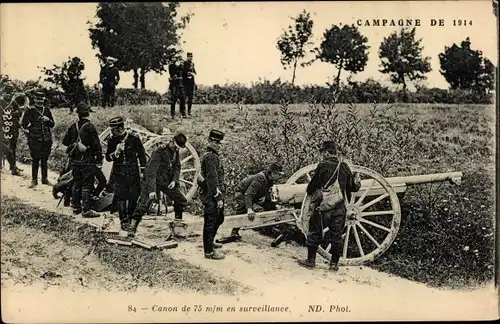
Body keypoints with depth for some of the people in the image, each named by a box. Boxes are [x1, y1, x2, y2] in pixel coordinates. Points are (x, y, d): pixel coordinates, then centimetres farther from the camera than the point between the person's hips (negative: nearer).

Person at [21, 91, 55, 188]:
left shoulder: (47, 110, 10)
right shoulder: (30, 111, -2)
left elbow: (52, 124, 12)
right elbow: (23, 124, 3)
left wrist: (48, 120, -6)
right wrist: (29, 132, -2)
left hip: (47, 140, 4)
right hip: (35, 140, -4)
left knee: (45, 160, 10)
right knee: (35, 160, -1)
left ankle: (45, 179, 19)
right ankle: (34, 180, 6)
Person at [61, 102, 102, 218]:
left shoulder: (73, 127, 3)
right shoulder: (90, 127, -14)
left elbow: (65, 141, 12)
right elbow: (96, 144, -13)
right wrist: (99, 159, -5)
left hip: (75, 160, 6)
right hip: (87, 161, -6)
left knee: (76, 184, 17)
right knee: (87, 185, -2)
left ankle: (76, 207, 24)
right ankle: (86, 210, -3)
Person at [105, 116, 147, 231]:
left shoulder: (134, 137, -3)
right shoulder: (112, 140, 2)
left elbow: (141, 155, 3)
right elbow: (107, 157, 3)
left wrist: (143, 171, 1)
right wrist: (116, 152, -17)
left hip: (133, 173, -1)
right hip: (119, 174, 1)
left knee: (134, 197, 3)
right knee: (120, 198, -4)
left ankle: (130, 218, 21)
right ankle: (123, 221, 3)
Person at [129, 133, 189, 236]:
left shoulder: (176, 152, 0)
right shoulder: (159, 151, -23)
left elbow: (177, 167, 9)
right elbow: (151, 171, -28)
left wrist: (174, 180, -11)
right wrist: (151, 190, -34)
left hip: (167, 181, 7)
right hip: (152, 181, -7)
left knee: (182, 200, 6)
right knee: (143, 205, -16)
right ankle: (132, 228, -9)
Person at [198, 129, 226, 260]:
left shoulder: (213, 155, 16)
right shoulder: (210, 157, -17)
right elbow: (213, 179, -23)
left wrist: (220, 196, 24)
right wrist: (219, 198, -23)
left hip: (213, 196, 11)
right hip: (211, 196, -11)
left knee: (219, 219, 24)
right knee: (210, 222, -3)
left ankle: (209, 242, 40)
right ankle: (209, 251, 5)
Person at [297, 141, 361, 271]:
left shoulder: (323, 166, -11)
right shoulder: (344, 167, 3)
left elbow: (312, 185, -7)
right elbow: (352, 187, 11)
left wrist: (309, 192, 15)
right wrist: (357, 183, 33)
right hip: (339, 209, 4)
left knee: (315, 233, 9)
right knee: (336, 236, 11)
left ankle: (311, 260, 15)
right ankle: (334, 263, 16)